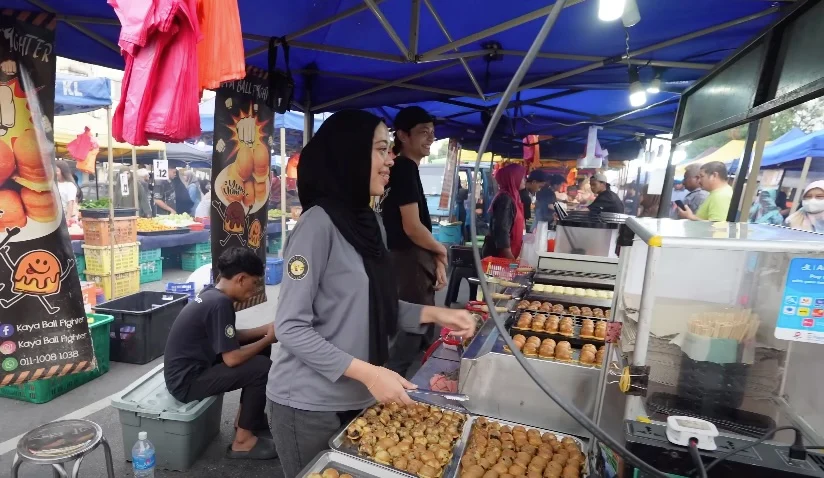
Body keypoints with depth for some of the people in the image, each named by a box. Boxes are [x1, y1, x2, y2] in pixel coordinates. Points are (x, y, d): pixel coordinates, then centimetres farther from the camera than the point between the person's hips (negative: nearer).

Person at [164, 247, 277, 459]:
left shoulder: (213, 293, 1)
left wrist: (265, 330, 2)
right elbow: (232, 358, -26)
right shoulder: (220, 303, -27)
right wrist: (268, 338, -12)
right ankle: (243, 441, -2)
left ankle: (249, 419, 20)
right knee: (262, 367, -18)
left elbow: (229, 337, 13)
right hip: (185, 381, -9)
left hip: (192, 366, 9)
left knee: (258, 352, 9)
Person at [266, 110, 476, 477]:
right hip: (310, 405, -7)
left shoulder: (369, 222, 3)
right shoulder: (318, 223, -20)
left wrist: (433, 314, -2)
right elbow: (291, 328, -20)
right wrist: (367, 373, -24)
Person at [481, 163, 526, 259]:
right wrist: (510, 257, -23)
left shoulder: (511, 197, 11)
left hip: (503, 253, 9)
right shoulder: (505, 199, -17)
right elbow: (501, 230, -23)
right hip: (498, 253, -9)